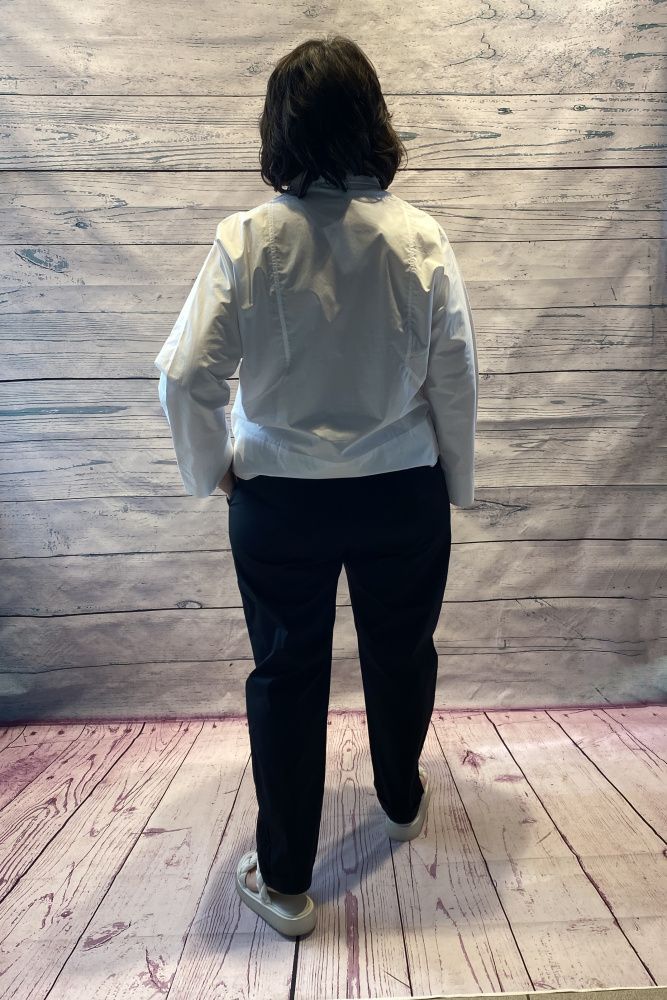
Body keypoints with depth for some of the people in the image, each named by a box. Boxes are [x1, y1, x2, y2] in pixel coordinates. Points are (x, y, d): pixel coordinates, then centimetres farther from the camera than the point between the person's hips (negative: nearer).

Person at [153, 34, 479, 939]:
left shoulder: (246, 240, -9)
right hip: (403, 497, 2)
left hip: (280, 500, -1)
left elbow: (187, 376, -11)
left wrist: (211, 468, 6)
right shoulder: (422, 239, -7)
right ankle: (402, 802, 49)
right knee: (401, 654, 22)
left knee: (286, 676, 13)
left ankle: (285, 882, 28)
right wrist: (455, 482, 10)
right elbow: (457, 380, -4)